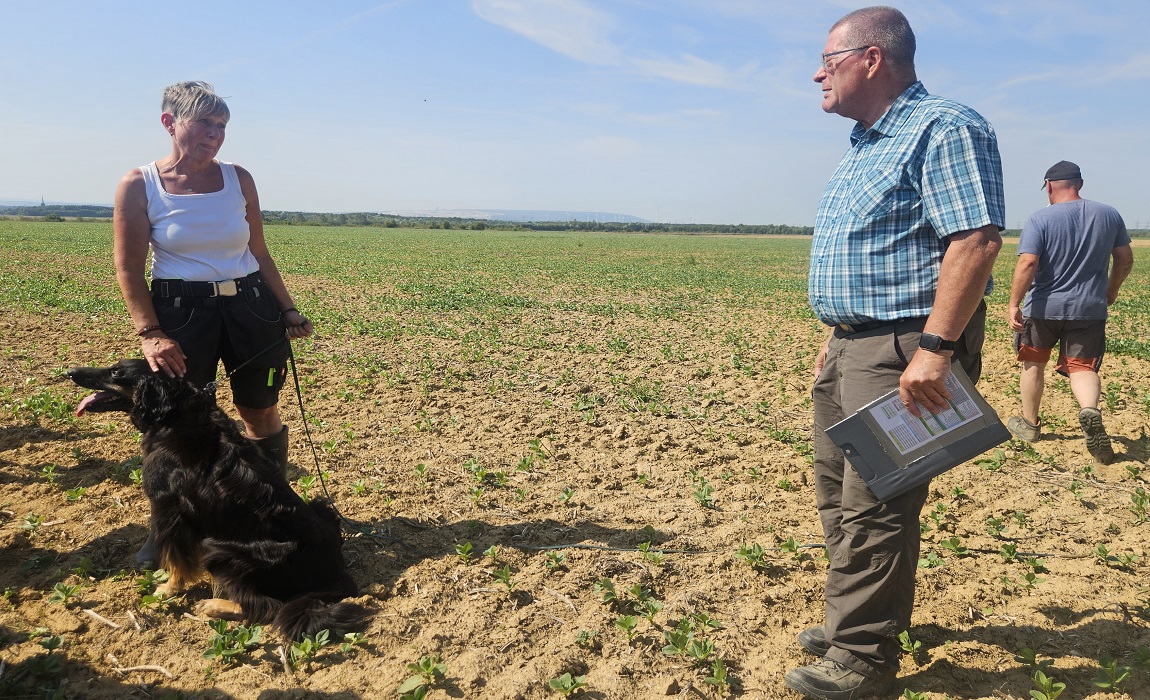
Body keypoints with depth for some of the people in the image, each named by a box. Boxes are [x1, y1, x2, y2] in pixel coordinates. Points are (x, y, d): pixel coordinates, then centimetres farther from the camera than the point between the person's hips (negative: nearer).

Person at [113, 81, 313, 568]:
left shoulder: (238, 179, 2)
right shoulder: (138, 186, -5)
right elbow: (129, 271, -5)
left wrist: (288, 310, 7)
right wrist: (149, 334, -13)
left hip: (251, 305, 3)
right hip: (181, 311, -2)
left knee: (262, 416, 9)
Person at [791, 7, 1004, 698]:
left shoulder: (945, 128, -11)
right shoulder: (865, 145, 20)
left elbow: (976, 241, -22)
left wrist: (934, 348, -27)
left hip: (905, 351, -10)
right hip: (853, 348, 10)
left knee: (874, 506, -5)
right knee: (839, 494, 15)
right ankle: (857, 619, 31)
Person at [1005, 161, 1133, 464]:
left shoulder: (1040, 219, -11)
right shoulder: (1109, 215, 3)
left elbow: (1027, 263, -20)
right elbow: (1125, 259, 9)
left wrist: (1014, 304, -17)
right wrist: (1112, 289, 25)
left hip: (1044, 307, -2)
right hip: (1089, 309, 2)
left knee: (1034, 364, 16)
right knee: (1083, 367, 5)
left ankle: (1029, 423, 27)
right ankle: (1091, 410, -26)